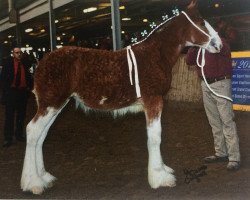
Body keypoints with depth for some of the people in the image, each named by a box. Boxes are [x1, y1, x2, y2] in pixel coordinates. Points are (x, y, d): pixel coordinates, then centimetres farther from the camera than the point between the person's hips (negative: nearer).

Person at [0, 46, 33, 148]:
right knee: (9, 116, 0)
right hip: (11, 91, -3)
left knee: (21, 115, 13)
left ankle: (19, 135, 27)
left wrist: (29, 86, 3)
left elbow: (29, 76, 12)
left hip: (23, 91, 3)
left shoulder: (25, 62, 3)